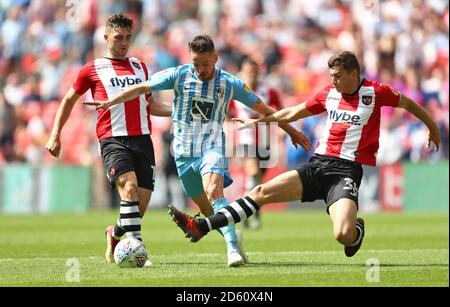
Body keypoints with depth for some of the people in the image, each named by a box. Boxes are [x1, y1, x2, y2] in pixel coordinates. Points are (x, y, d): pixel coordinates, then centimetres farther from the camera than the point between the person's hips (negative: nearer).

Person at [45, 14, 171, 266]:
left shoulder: (140, 67, 20)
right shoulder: (93, 70, 8)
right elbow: (69, 100, 18)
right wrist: (56, 135, 12)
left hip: (142, 139, 4)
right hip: (113, 140, -4)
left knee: (141, 205, -2)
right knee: (129, 188, -27)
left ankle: (115, 235, 26)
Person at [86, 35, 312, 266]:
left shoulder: (230, 83, -3)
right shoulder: (179, 75, -3)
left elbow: (263, 109, 6)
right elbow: (142, 88, 3)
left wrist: (291, 131, 11)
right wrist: (111, 102, -6)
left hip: (212, 148, -3)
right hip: (184, 152, 3)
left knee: (214, 192, -29)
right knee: (206, 208, 5)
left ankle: (232, 246, -32)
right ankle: (233, 238, 25)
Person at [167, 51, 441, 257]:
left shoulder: (375, 92, -4)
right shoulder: (329, 94, 11)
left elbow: (407, 103, 12)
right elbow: (293, 113, 23)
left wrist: (433, 127, 23)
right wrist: (259, 120, 26)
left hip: (346, 172, -5)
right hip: (317, 166, 5)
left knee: (344, 235, -28)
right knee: (261, 193, -6)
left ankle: (357, 230, 12)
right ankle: (201, 227, -8)